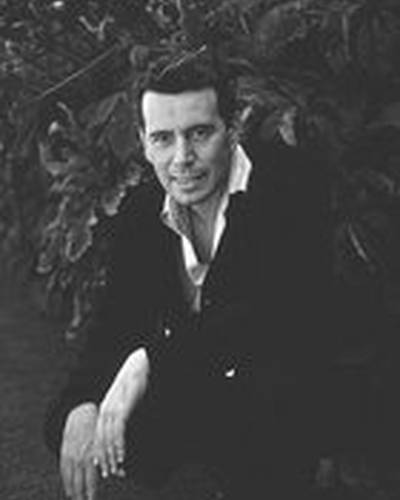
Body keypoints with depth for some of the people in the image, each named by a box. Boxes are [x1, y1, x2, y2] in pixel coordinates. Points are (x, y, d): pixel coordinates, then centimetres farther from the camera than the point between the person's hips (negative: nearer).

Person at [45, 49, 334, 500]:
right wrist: (81, 407, -21)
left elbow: (284, 319, -27)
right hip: (189, 392, 6)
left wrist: (152, 359, -31)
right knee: (65, 424, -9)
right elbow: (115, 324, 1)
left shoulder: (287, 181, -15)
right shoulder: (140, 210, 3)